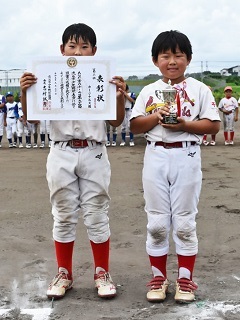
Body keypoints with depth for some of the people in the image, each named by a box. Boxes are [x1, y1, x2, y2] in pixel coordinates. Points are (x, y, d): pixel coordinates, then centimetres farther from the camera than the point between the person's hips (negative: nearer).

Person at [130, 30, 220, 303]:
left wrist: (185, 124, -18)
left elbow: (213, 125, -4)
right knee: (157, 222, 8)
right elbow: (134, 126, 3)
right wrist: (155, 117, -14)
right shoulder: (149, 91, 7)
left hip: (186, 158, -2)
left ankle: (185, 278, 20)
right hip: (155, 158, 2)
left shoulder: (199, 89, 1)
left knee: (184, 222, 6)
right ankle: (158, 277, 22)